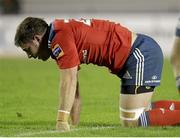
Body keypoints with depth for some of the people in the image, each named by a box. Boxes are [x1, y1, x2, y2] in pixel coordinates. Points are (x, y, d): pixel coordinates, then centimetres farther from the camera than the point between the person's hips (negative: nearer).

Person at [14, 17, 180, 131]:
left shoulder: (60, 38, -16)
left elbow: (68, 82, -20)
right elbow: (73, 88, 17)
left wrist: (62, 122, -19)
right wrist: (74, 124, 15)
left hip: (141, 55, -10)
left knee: (131, 122, -10)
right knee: (140, 110, 23)